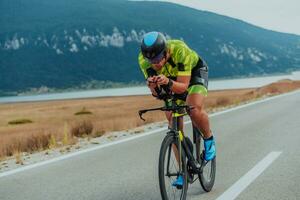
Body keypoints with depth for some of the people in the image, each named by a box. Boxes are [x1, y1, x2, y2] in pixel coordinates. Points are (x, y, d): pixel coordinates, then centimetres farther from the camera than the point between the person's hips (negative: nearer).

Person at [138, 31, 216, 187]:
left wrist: (168, 82, -56)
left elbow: (183, 86, -37)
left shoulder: (180, 51, -40)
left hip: (195, 72, -4)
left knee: (195, 110, -31)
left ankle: (209, 140, 0)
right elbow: (156, 92, -24)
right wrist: (152, 86, -47)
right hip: (172, 78, 4)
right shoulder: (143, 59, -29)